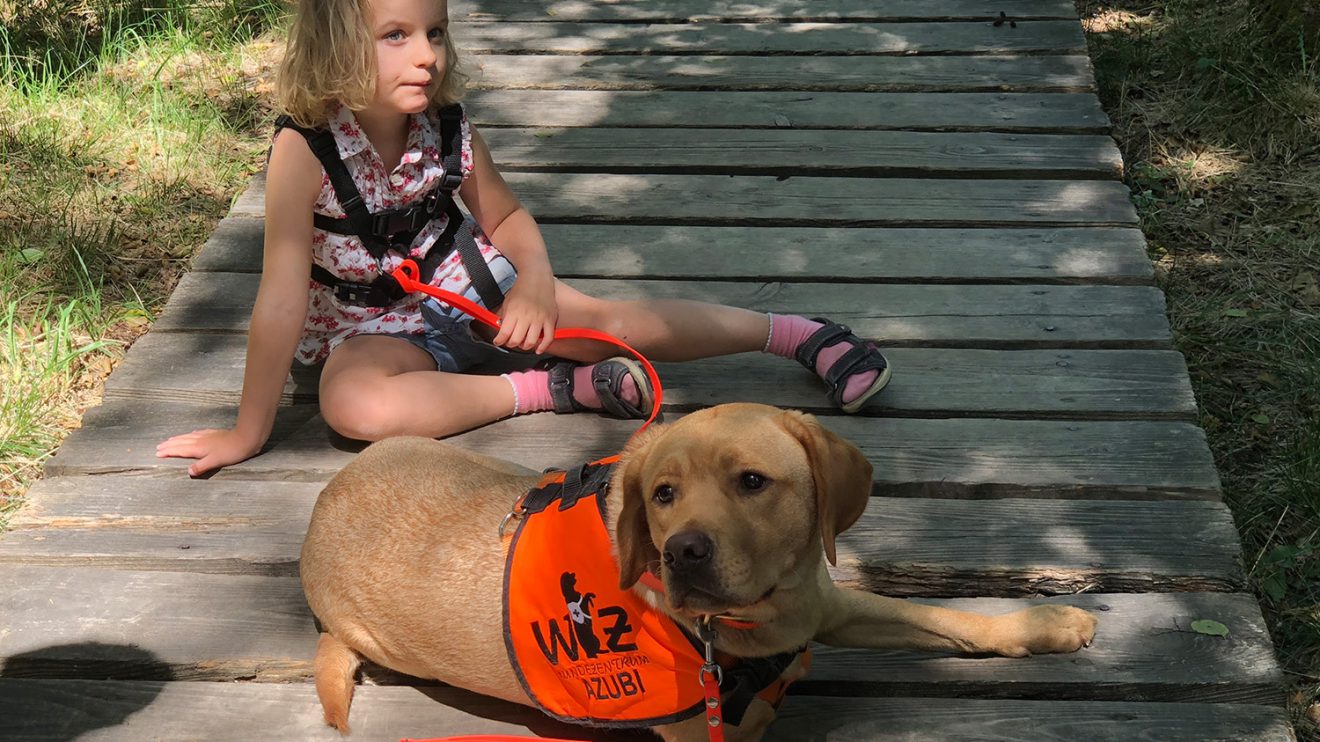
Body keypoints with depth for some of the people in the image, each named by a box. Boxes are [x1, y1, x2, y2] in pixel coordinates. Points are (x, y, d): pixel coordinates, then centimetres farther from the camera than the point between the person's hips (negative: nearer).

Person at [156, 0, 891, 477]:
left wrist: (535, 283, -14)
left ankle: (799, 333, 1)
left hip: (467, 282, 3)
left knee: (616, 321, -13)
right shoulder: (304, 150, -28)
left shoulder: (449, 130, -15)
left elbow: (508, 217, 5)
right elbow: (282, 302, -27)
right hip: (373, 327, -2)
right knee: (351, 402, -36)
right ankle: (551, 387, -26)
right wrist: (249, 433, -23)